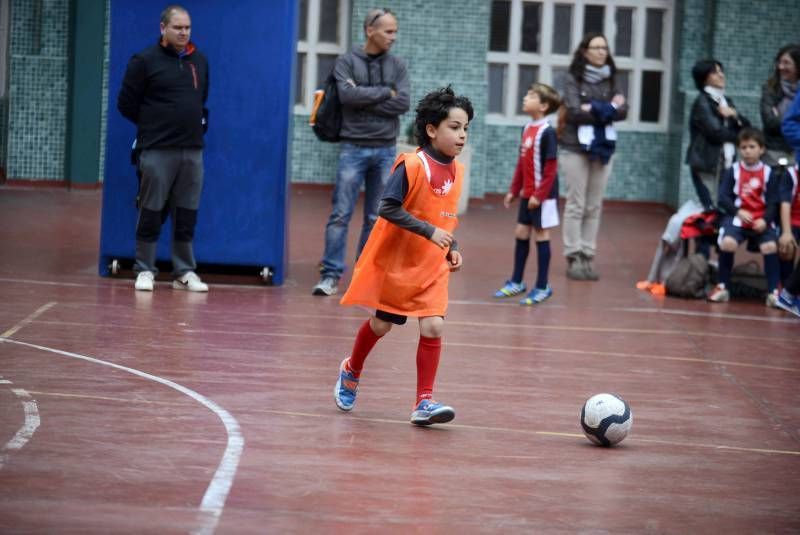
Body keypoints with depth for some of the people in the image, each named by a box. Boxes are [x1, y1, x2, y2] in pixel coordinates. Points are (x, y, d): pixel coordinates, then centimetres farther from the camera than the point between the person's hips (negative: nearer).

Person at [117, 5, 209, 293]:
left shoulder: (199, 61, 12)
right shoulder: (145, 61, -4)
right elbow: (127, 103, -2)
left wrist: (199, 123, 11)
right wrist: (153, 125, 2)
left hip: (193, 150, 5)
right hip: (157, 150, -4)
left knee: (187, 214, 6)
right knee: (151, 212, -1)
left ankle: (185, 272, 12)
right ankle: (145, 270, 6)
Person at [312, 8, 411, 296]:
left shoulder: (397, 65, 8)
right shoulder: (347, 62, 1)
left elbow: (403, 103, -5)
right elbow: (347, 94, -15)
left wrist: (364, 100, -11)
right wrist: (384, 92, -9)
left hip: (386, 150, 3)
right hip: (353, 148, -3)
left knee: (376, 218, 6)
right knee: (341, 215, -5)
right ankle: (331, 274, -4)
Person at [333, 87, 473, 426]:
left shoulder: (456, 171, 2)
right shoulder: (411, 165, -19)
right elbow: (388, 208, -23)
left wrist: (452, 248, 2)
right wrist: (430, 231, -28)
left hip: (432, 268, 4)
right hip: (395, 261, -4)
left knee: (433, 326, -12)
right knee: (381, 324, 12)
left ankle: (424, 401, -6)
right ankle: (351, 371, 41)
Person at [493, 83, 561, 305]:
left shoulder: (547, 132, -17)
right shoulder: (527, 129, 7)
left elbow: (551, 168, -18)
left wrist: (539, 195, -20)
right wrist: (514, 191, 15)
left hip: (542, 195, -8)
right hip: (527, 194, 8)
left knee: (541, 235, 0)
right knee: (521, 233, 13)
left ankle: (542, 287, 9)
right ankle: (516, 282, 24)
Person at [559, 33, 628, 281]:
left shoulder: (610, 79, 8)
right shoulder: (573, 79, -3)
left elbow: (623, 111, -1)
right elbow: (575, 112, -13)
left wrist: (595, 109, -14)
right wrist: (609, 109, -10)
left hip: (603, 148, 4)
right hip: (576, 148, -4)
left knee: (594, 207, 5)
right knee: (576, 206, -2)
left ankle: (588, 257, 9)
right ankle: (573, 258, 2)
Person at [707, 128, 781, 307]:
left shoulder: (768, 173, 4)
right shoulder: (733, 171, 4)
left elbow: (773, 203, 1)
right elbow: (723, 197, 0)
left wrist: (765, 220, -16)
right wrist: (738, 212, -16)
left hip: (761, 221, 0)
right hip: (737, 218, 0)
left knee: (770, 246, -28)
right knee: (727, 243, -29)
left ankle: (773, 291, -17)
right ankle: (722, 287, -10)